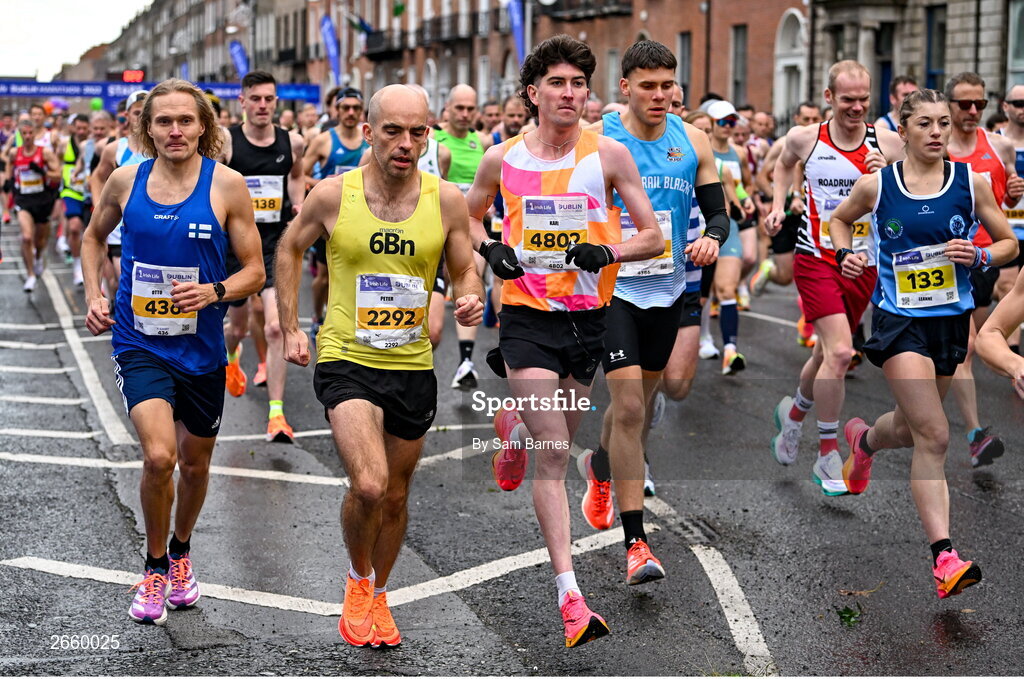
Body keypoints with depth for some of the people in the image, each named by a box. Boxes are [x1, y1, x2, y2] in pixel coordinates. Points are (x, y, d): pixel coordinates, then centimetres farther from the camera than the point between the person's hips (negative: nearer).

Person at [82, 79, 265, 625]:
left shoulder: (226, 184, -8)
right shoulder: (126, 180, -3)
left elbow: (254, 271, -3)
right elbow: (94, 237, 17)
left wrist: (215, 292, -21)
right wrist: (94, 297, 4)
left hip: (201, 348, 1)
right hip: (139, 343, -1)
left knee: (195, 463, 16)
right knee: (159, 457, -19)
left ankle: (181, 554, 44)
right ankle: (154, 566, 5)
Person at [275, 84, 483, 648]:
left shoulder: (446, 200, -5)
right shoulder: (332, 194, -8)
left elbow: (465, 270, 7)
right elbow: (289, 249, 9)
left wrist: (470, 299, -16)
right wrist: (290, 328, 7)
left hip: (413, 367, 3)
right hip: (346, 361, -3)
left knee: (396, 495, 15)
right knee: (368, 486, -20)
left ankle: (378, 595, 40)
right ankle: (357, 578, 10)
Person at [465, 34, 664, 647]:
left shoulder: (609, 154, -3)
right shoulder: (502, 159, 0)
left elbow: (653, 237, 1)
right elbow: (469, 218, 18)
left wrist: (607, 252, -18)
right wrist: (490, 249, -3)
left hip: (590, 318, 2)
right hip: (527, 318, -2)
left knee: (558, 443, 18)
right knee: (553, 460, -11)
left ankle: (515, 428, 56)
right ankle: (570, 596, -10)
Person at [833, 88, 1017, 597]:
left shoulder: (971, 182, -2)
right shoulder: (875, 186, -5)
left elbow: (1009, 243, 6)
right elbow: (839, 219, 16)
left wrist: (979, 256, -14)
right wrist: (845, 256, -3)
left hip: (951, 320, 4)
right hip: (899, 321, -4)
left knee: (912, 428, 20)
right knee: (934, 437, -16)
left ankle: (864, 440, 57)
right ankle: (943, 556, -15)